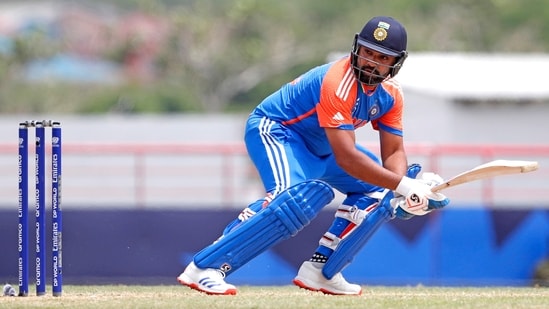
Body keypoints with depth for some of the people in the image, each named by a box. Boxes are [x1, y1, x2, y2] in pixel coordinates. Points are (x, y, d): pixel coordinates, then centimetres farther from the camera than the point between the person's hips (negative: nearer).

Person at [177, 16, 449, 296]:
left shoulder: (390, 95, -7)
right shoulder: (339, 83, -33)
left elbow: (394, 152, -3)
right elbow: (346, 158, -38)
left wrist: (399, 190, -25)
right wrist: (402, 185, -40)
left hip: (317, 147, 10)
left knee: (379, 188, 6)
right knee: (298, 198, -34)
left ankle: (321, 271, 6)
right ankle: (204, 268, -34)